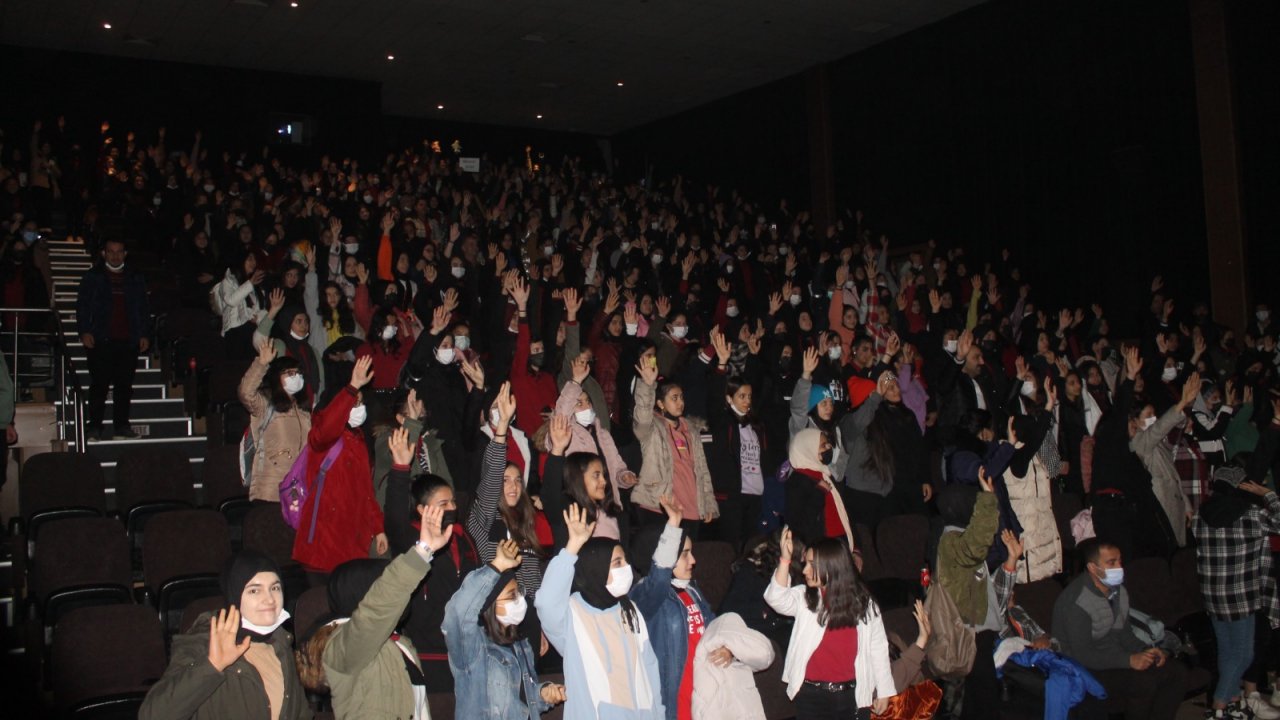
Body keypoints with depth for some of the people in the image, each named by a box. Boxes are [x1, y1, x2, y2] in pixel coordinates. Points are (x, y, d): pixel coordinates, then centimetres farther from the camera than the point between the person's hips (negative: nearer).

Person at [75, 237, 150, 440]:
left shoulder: (136, 278, 16)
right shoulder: (92, 276, 9)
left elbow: (143, 309, 17)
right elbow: (82, 305, 5)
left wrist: (144, 335, 8)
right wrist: (84, 331, -7)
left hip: (128, 341, 2)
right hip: (101, 340, -2)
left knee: (124, 385, 2)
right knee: (100, 384, -5)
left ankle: (122, 425, 8)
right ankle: (94, 426, -2)